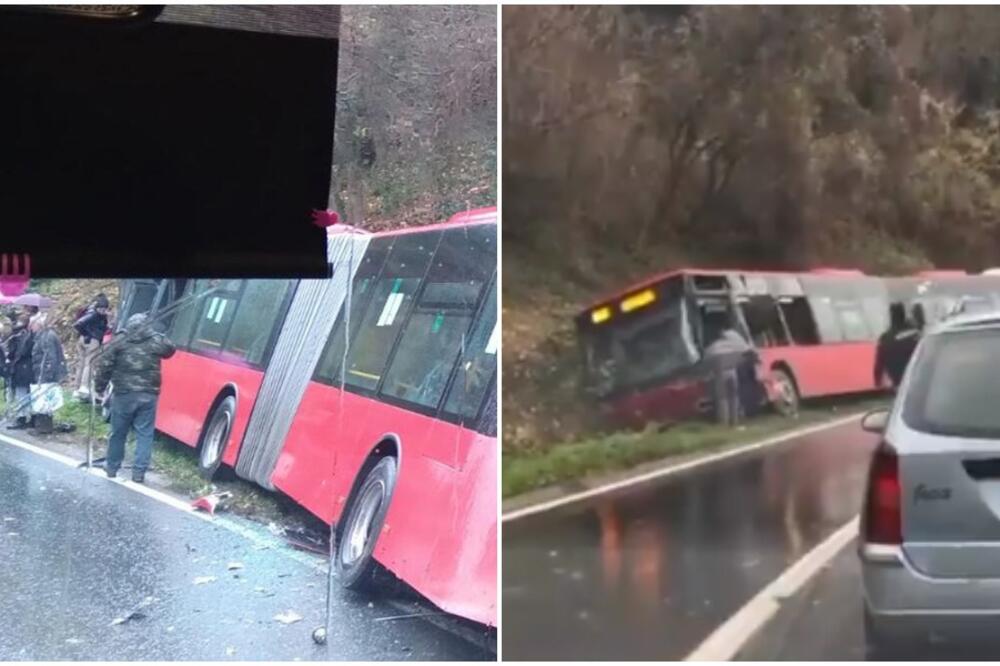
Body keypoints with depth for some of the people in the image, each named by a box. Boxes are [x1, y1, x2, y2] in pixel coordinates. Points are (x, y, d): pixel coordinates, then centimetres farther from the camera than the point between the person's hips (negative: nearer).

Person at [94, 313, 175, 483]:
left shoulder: (120, 342, -3)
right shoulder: (157, 341, -1)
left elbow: (103, 365, -2)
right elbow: (170, 349, 21)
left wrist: (99, 387, 9)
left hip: (124, 394, 0)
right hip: (148, 395, 0)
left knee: (118, 432, 15)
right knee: (144, 434, 5)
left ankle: (112, 467, 28)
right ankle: (139, 472, 3)